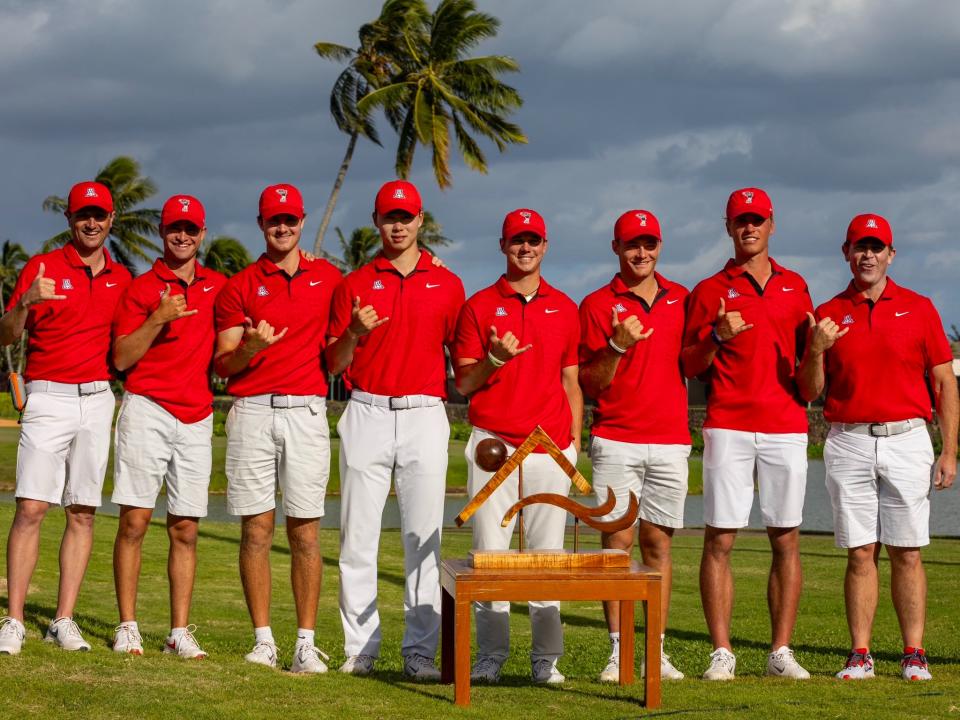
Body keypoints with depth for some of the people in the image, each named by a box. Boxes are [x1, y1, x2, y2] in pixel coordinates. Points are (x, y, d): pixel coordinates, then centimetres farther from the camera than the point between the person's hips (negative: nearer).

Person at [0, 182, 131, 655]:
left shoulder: (122, 278, 13)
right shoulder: (41, 268, 1)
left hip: (98, 400, 4)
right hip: (48, 398, -3)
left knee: (82, 511, 2)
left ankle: (64, 620, 5)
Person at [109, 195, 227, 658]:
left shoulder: (219, 287, 14)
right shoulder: (141, 288, 3)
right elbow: (121, 358, -4)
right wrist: (159, 319, -15)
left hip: (197, 418, 3)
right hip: (147, 410, -3)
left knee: (186, 529, 3)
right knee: (134, 520, -5)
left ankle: (180, 632, 5)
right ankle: (127, 626, -1)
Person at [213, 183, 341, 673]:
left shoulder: (329, 278, 12)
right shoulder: (239, 286, 9)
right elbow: (223, 364, 4)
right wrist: (251, 347, -14)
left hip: (307, 411, 0)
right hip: (252, 412, 0)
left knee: (305, 530, -2)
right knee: (256, 527, -1)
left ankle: (306, 643, -1)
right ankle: (263, 640, 4)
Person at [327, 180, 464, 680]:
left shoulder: (447, 285, 10)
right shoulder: (354, 285, 9)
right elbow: (334, 364, 7)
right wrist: (354, 333, -12)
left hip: (425, 417, 0)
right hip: (367, 414, 0)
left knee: (424, 539, -2)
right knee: (358, 536, -1)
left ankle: (420, 652, 1)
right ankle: (360, 648, 5)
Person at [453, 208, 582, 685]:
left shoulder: (565, 308, 13)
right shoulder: (479, 306, 6)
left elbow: (571, 380, 15)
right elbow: (464, 382, 4)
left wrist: (575, 438, 7)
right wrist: (495, 359, -15)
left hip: (551, 447, 2)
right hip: (493, 444, -2)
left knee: (547, 552, 1)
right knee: (490, 551, -4)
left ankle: (546, 658, 5)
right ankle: (491, 654, 1)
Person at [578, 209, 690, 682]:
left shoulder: (682, 300, 12)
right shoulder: (597, 305, 3)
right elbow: (589, 385, -1)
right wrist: (617, 346, -16)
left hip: (671, 439, 2)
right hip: (616, 441, -2)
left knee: (658, 543, 4)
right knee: (617, 541, -5)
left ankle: (657, 652, 6)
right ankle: (617, 651, -3)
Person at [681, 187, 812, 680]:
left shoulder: (795, 287, 16)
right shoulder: (710, 291, 8)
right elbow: (690, 366, 5)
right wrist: (717, 338, -13)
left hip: (787, 426, 2)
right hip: (728, 427, -2)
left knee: (786, 540, 1)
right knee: (720, 538, -5)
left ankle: (781, 652, 6)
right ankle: (721, 652, -2)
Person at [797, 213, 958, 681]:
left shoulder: (919, 308, 6)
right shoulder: (828, 315, 8)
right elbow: (810, 392, 8)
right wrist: (816, 351, -11)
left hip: (906, 439, -1)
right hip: (848, 444, 1)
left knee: (907, 552, 0)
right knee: (860, 552, 2)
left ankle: (914, 655, 4)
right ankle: (860, 655, 5)